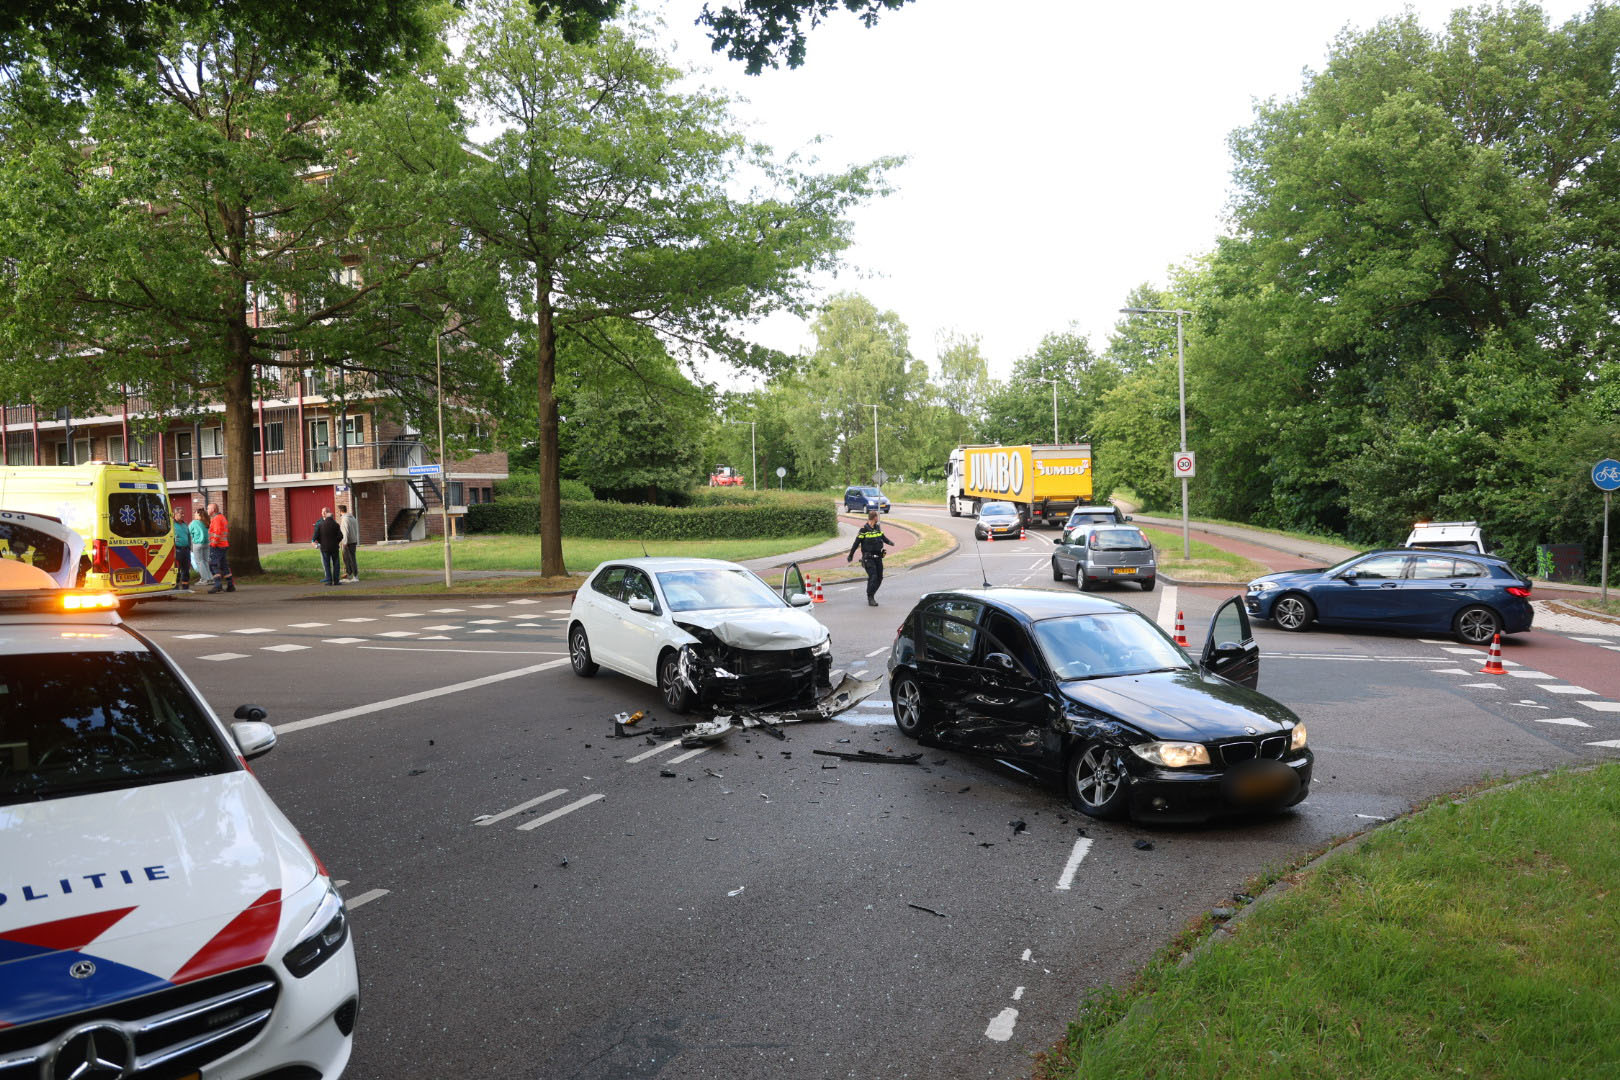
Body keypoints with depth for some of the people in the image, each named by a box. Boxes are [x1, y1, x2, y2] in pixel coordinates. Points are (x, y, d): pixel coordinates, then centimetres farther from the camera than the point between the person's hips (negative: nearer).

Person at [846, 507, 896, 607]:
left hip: (878, 557, 7)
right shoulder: (864, 529, -11)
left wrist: (889, 542, 7)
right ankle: (870, 598, -7)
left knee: (879, 578, 9)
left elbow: (882, 537, 25)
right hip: (868, 558, -7)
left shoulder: (878, 527, 8)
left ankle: (871, 595, 25)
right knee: (873, 577, -15)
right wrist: (850, 555, -6)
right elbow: (856, 543, -8)